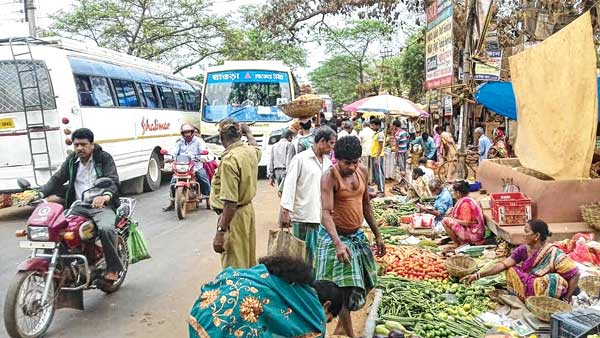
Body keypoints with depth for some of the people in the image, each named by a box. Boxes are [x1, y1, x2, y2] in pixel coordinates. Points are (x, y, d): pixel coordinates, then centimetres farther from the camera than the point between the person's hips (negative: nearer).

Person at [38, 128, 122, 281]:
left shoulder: (104, 158, 1)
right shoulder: (71, 160, 16)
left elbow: (113, 181, -13)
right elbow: (57, 179, 13)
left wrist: (106, 195, -36)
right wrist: (41, 193, -8)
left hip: (102, 205, -5)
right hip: (79, 206, 5)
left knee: (106, 228, -33)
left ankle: (113, 267, -14)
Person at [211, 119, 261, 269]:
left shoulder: (230, 159, -23)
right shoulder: (251, 151, 1)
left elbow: (230, 202, -27)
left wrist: (220, 232, -25)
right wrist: (248, 131, 47)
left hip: (234, 216, -9)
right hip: (248, 210, 9)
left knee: (234, 268, -1)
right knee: (249, 262, 21)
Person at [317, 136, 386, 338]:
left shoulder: (362, 171, 1)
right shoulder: (330, 177, -20)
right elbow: (326, 212, -29)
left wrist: (377, 234, 13)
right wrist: (338, 244, -41)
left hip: (357, 236, 7)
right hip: (335, 237, -7)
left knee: (360, 283, 16)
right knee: (343, 287, -3)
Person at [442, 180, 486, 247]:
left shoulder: (465, 203, -19)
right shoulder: (469, 199, 10)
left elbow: (466, 222, -23)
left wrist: (453, 220, -9)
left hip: (473, 234, -10)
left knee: (445, 221, -16)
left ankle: (458, 244, -4)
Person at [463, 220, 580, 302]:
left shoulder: (553, 254, -20)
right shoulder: (523, 250, -5)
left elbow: (575, 274, -18)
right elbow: (503, 265, -10)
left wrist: (567, 299, -16)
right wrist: (478, 275, -19)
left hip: (547, 296, -5)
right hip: (529, 290, 5)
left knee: (554, 279, -31)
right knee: (511, 270, -9)